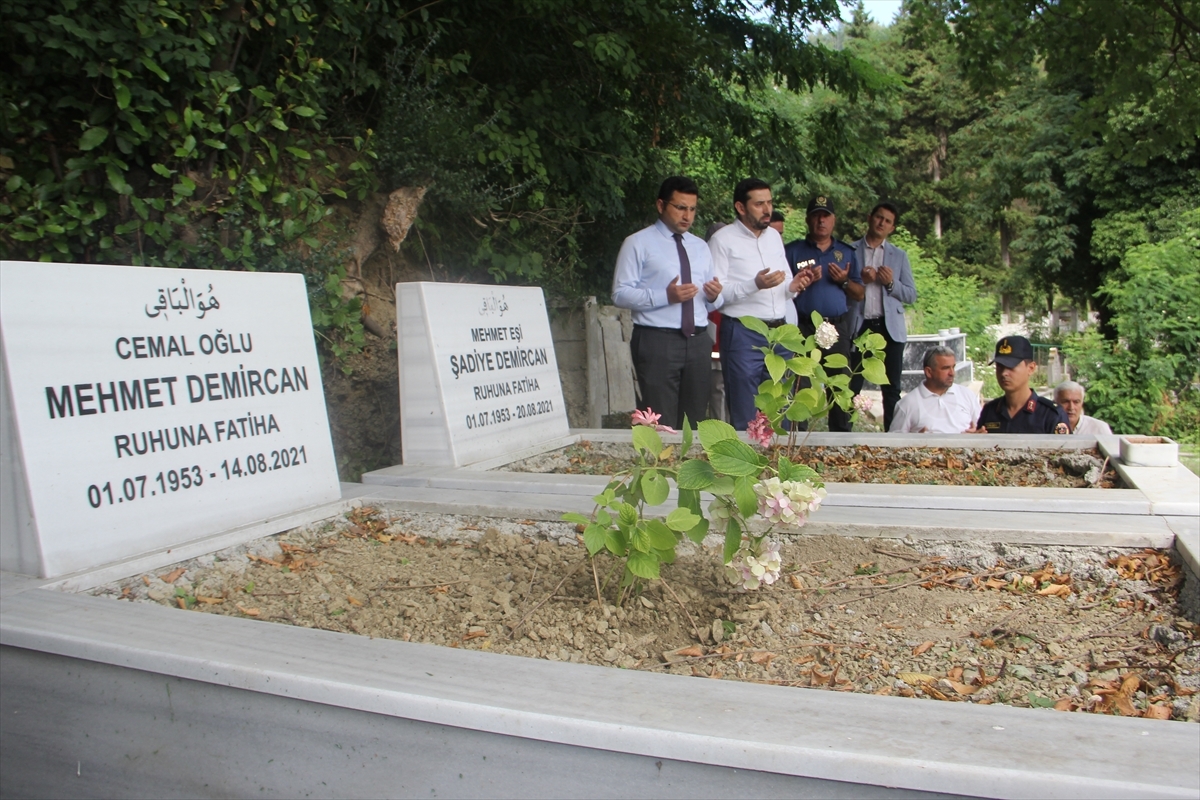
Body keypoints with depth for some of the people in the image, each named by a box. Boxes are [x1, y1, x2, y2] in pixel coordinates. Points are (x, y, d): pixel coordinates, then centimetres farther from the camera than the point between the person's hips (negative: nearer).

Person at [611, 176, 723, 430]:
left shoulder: (700, 246, 20)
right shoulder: (638, 243, 1)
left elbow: (709, 301, 20)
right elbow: (620, 293, -8)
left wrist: (713, 296, -4)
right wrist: (665, 296, -20)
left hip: (698, 341, 6)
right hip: (658, 341, -5)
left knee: (695, 421, 9)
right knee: (662, 424, -6)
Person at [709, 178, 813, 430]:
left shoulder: (774, 236, 15)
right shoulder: (723, 240, -5)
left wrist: (793, 287, -1)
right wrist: (755, 284, -23)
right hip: (743, 335, -6)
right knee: (745, 419, 0)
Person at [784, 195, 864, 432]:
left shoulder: (846, 252, 16)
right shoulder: (793, 251, 8)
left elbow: (859, 294, 14)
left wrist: (844, 281, -5)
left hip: (838, 326, 2)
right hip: (803, 327, -2)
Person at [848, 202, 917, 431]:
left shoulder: (899, 256, 15)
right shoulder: (850, 251, 8)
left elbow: (911, 295, 10)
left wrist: (891, 283, -7)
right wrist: (860, 281, -13)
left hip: (889, 327, 2)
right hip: (858, 327, -2)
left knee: (891, 388, 3)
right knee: (851, 387, -4)